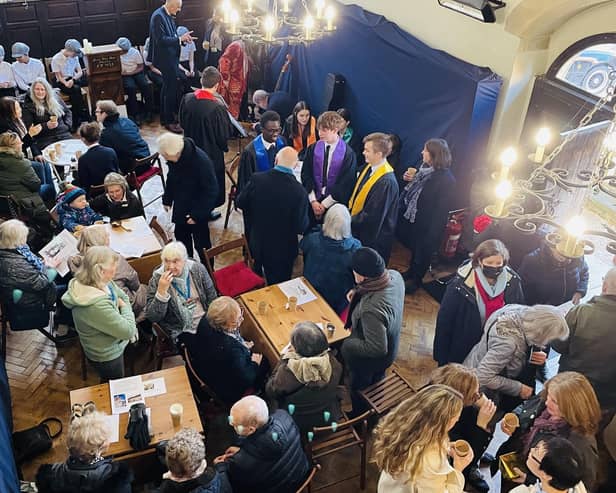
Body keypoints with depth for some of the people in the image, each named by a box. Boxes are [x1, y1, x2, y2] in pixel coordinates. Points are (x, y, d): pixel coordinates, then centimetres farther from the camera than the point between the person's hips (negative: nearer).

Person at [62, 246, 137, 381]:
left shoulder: (104, 282, -14)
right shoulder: (96, 304, -40)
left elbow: (123, 297, 3)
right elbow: (127, 331, -31)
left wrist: (131, 328, -8)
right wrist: (125, 308, -14)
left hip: (113, 345, 7)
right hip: (107, 356, -7)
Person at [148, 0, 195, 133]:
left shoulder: (169, 15, 9)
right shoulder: (158, 16, -18)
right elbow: (161, 40, -24)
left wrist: (182, 38, -2)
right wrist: (180, 39, -23)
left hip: (171, 57, 10)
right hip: (165, 59, -10)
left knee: (167, 87, 17)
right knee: (171, 88, -5)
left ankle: (164, 118, 28)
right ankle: (169, 121, 5)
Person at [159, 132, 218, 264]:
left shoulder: (201, 161, -30)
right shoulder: (174, 157, -12)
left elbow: (211, 191, -23)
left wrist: (198, 214, -22)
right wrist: (167, 199, 9)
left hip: (197, 210, -6)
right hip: (180, 208, 7)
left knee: (201, 243, 6)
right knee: (181, 237, 22)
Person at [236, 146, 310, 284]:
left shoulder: (257, 179, -19)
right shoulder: (299, 192, -27)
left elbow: (240, 202, -2)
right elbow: (301, 227, -20)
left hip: (256, 244, 3)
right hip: (282, 251, -3)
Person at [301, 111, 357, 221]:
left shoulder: (348, 153, -11)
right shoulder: (312, 149, 0)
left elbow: (345, 183, -12)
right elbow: (306, 175, 1)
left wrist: (324, 204, -12)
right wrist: (313, 201, -9)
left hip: (335, 203, -3)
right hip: (312, 202, 3)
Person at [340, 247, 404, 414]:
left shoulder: (371, 309, -46)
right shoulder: (395, 276, -23)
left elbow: (376, 348, -35)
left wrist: (347, 344, -21)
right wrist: (357, 290, -11)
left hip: (369, 360, -7)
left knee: (360, 390, 26)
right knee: (377, 381, 36)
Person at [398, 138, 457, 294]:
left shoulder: (446, 180, -25)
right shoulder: (425, 168, -3)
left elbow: (441, 210, -22)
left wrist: (431, 235, -20)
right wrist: (409, 179, -7)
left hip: (425, 225, -7)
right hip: (409, 217, 7)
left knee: (422, 251, 14)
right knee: (413, 247, 24)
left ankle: (416, 280, 36)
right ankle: (411, 272, 47)